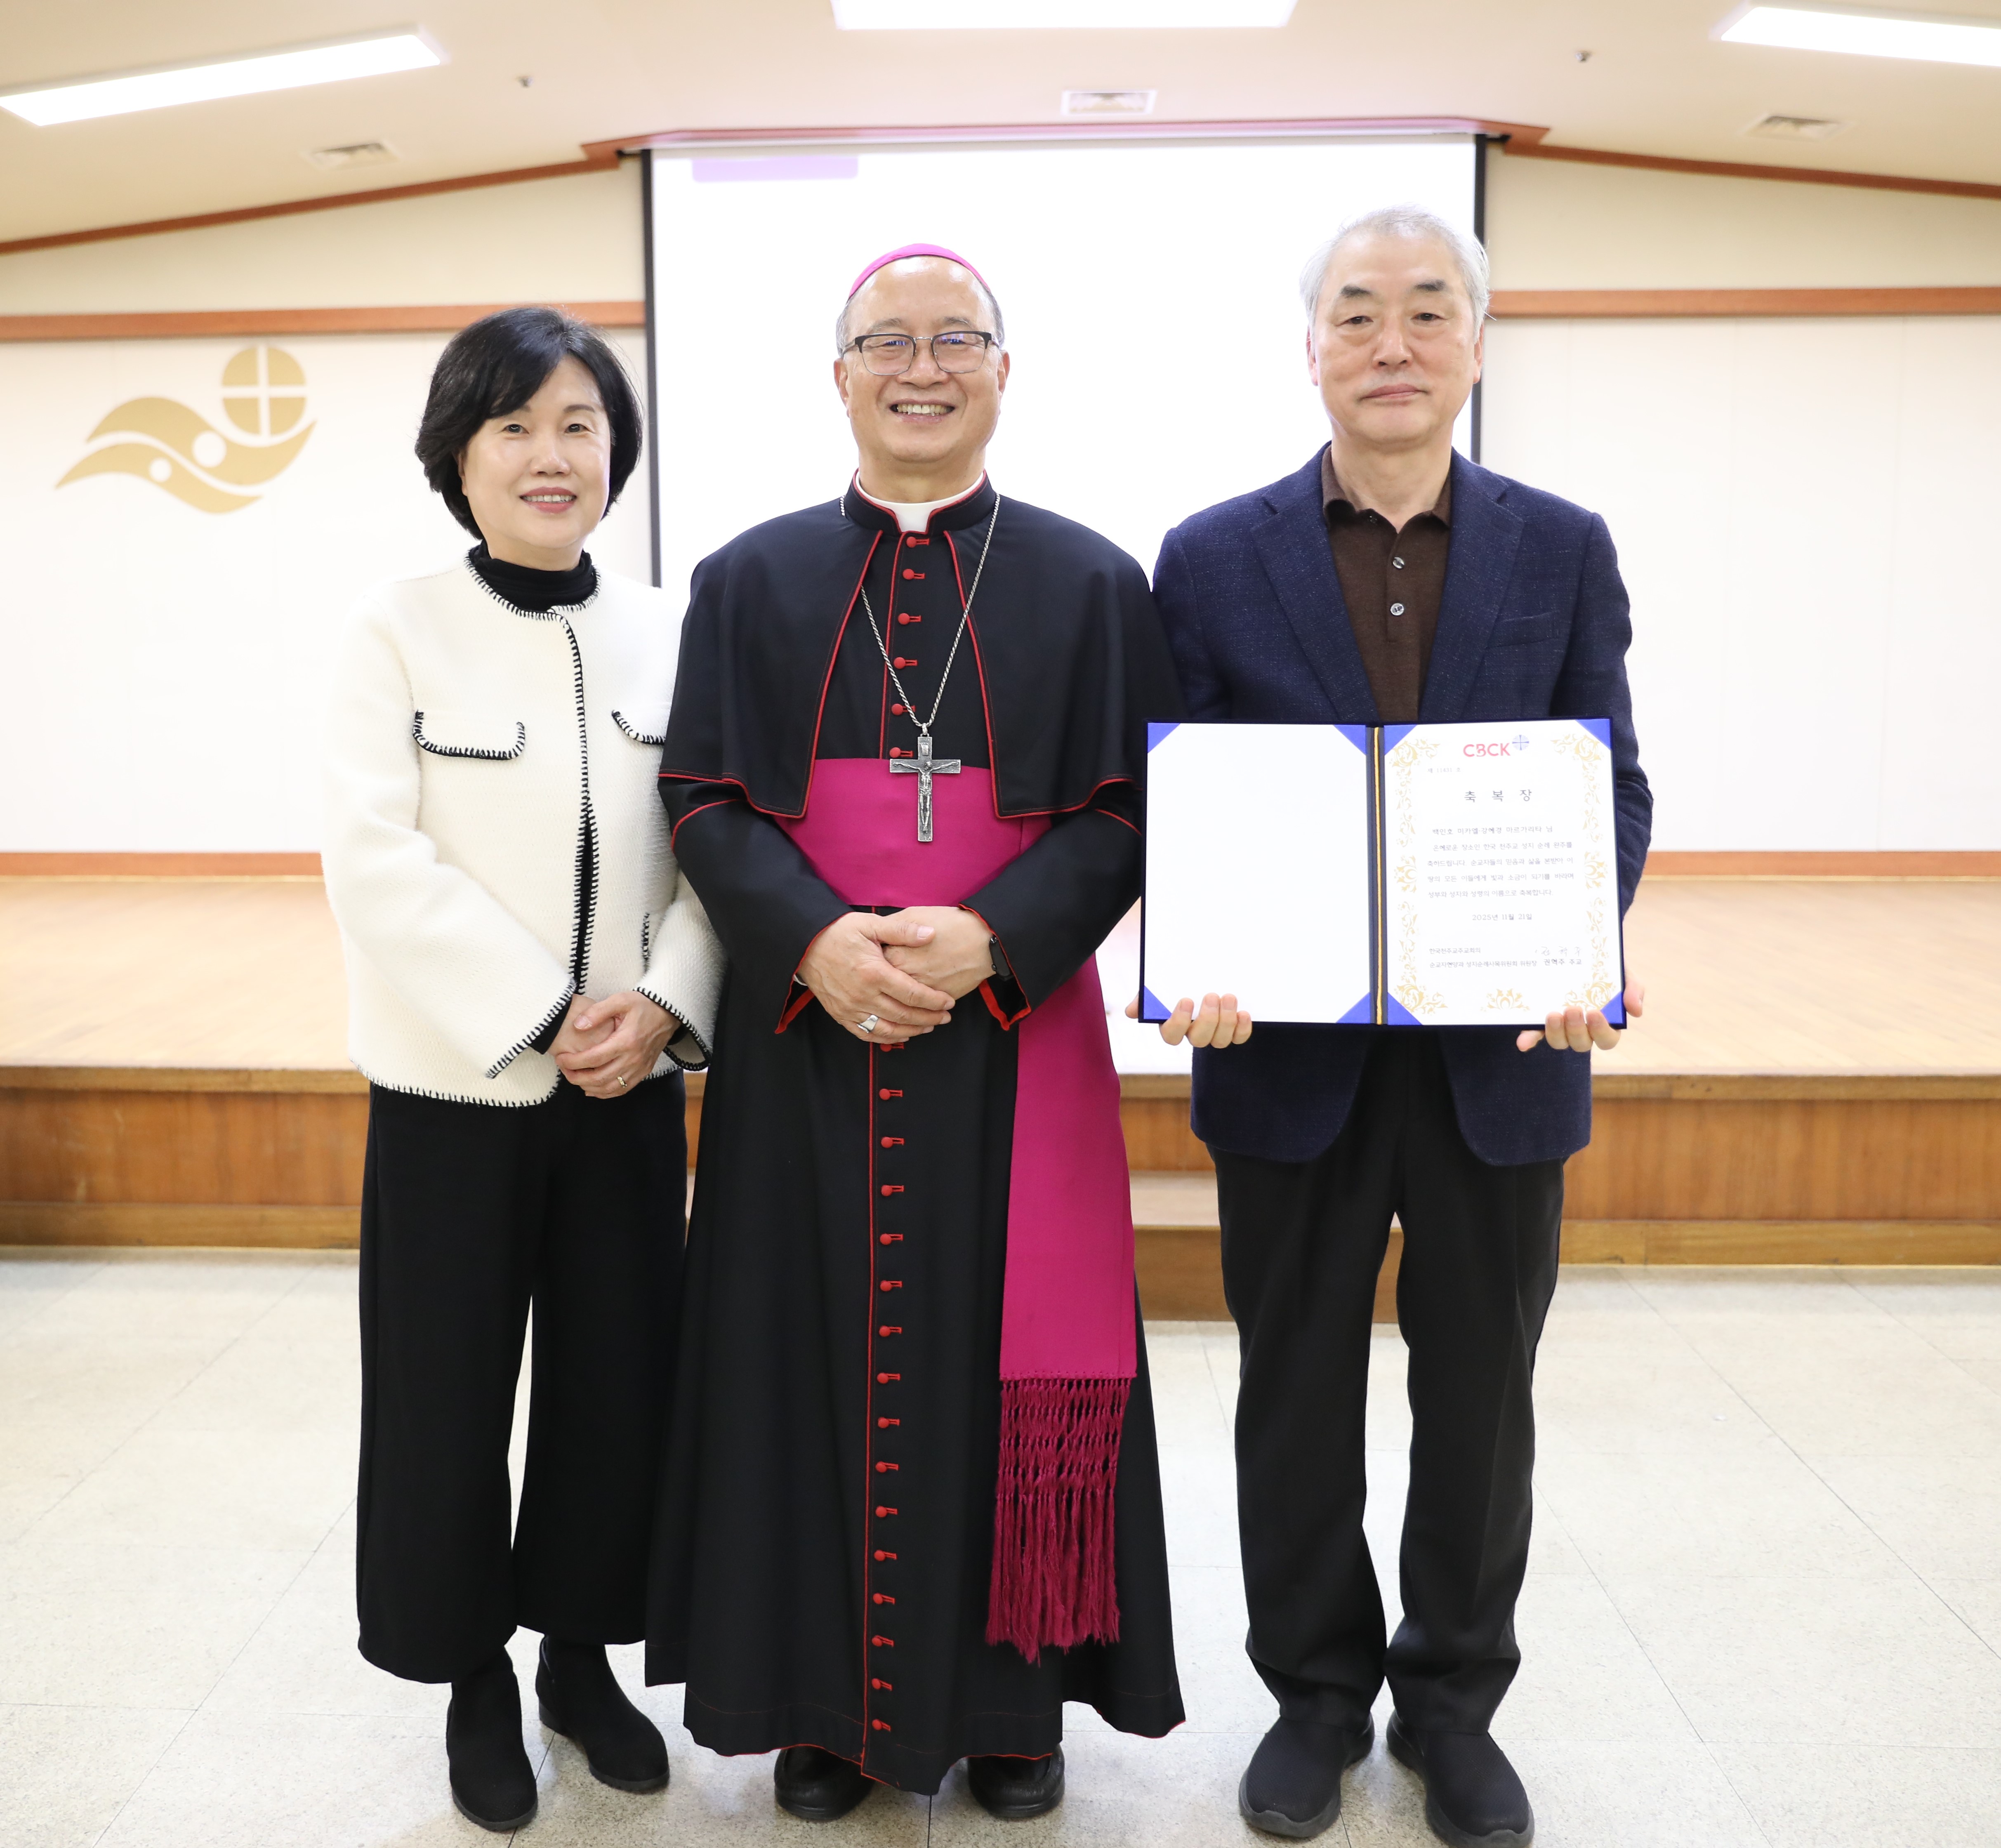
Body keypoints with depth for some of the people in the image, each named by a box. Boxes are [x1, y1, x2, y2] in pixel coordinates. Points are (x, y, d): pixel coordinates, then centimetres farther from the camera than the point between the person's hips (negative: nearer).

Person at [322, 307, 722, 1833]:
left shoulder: (671, 633, 4)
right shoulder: (397, 632, -4)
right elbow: (380, 866, -12)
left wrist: (662, 1002, -15)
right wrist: (543, 1019, -17)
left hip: (632, 1084, 2)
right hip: (455, 1088, -2)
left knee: (621, 1383, 10)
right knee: (448, 1401, 8)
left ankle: (582, 1656, 33)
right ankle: (476, 1681, 31)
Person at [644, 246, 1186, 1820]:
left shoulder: (1091, 582, 6)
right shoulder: (751, 580, 8)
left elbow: (1129, 807, 0)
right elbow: (704, 801, 2)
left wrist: (993, 937, -16)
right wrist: (815, 939, -16)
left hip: (1011, 1035, 0)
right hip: (806, 1038, 1)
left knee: (1002, 1355, 5)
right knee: (823, 1351, 7)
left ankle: (1009, 1690, 24)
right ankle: (831, 1695, 24)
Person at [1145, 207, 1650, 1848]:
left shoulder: (1563, 550, 4)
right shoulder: (1211, 559, 0)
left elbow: (1610, 786, 2)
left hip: (1504, 1051, 1)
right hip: (1293, 1054, -1)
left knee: (1480, 1394, 14)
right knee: (1298, 1396, 13)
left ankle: (1457, 1701, 36)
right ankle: (1318, 1695, 34)